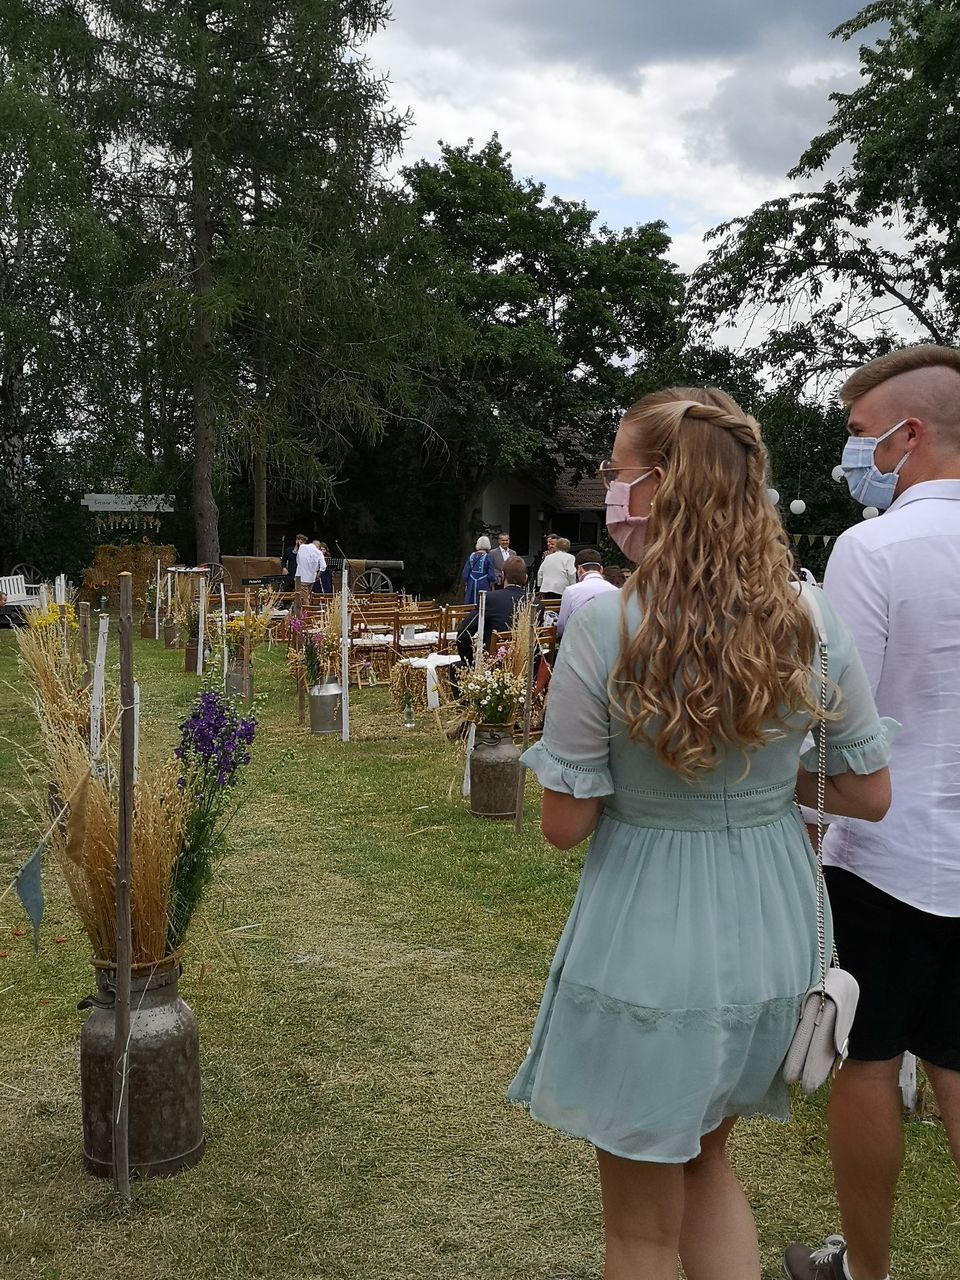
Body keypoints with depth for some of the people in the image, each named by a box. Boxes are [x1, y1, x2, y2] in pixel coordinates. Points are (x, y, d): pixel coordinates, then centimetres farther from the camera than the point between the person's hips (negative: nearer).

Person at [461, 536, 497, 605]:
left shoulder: (471, 556, 2)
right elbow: (491, 574, -9)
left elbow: (465, 573, 5)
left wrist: (466, 583, 18)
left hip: (471, 585, 4)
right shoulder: (488, 557, -8)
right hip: (483, 585, -4)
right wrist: (492, 581, 10)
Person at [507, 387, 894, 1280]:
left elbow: (566, 825, -14)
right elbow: (871, 794, 1)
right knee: (706, 1161, 31)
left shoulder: (604, 630, -21)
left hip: (648, 950, -4)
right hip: (772, 940, 5)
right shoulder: (810, 625, -9)